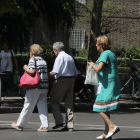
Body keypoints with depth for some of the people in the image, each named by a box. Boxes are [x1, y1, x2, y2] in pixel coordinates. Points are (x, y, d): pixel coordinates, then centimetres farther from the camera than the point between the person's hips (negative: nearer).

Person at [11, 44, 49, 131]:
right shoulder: (43, 61, 15)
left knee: (28, 106, 1)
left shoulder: (33, 59, -6)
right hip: (44, 86, 6)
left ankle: (20, 125, 10)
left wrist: (26, 68, -1)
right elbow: (46, 73, 11)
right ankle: (45, 126, -2)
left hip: (35, 86, -6)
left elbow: (32, 71, -19)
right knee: (42, 106, 5)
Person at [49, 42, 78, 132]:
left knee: (53, 101, 2)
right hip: (71, 80, 8)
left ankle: (59, 121, -9)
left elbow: (55, 72, -18)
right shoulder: (70, 58, 16)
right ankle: (69, 125, 7)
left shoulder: (59, 57, -9)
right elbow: (75, 73, 16)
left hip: (62, 80, -8)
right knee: (69, 103, 8)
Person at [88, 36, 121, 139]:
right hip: (114, 84, 10)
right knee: (105, 109, 13)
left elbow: (98, 69, -25)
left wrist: (93, 64, -4)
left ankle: (112, 126, -19)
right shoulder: (112, 54, 17)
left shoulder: (105, 54, -13)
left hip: (106, 85, -10)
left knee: (100, 108, -8)